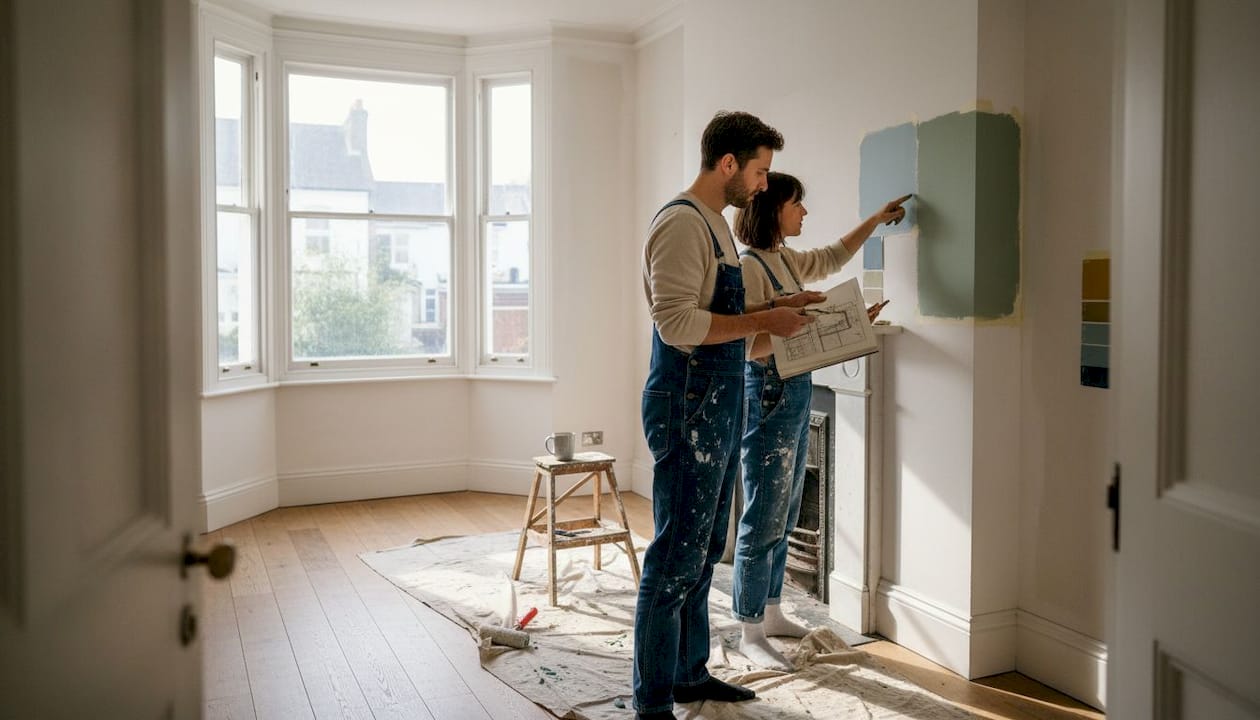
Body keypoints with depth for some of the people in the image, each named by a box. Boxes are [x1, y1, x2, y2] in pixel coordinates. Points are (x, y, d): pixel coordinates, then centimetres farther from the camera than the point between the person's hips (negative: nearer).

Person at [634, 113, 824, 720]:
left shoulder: (715, 224, 18)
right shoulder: (681, 223, -14)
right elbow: (677, 323, -23)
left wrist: (781, 305, 14)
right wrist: (763, 321, -17)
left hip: (719, 410, 10)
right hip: (687, 411, -10)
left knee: (703, 554, 17)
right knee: (676, 560, -4)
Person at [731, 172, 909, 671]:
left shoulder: (786, 260, 12)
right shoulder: (750, 266, -15)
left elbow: (834, 256, 31)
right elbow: (751, 345, -20)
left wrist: (877, 219, 31)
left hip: (795, 394, 10)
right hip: (768, 395, -10)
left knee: (784, 516, 16)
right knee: (763, 518, -4)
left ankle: (771, 612, 28)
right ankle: (750, 634, 6)